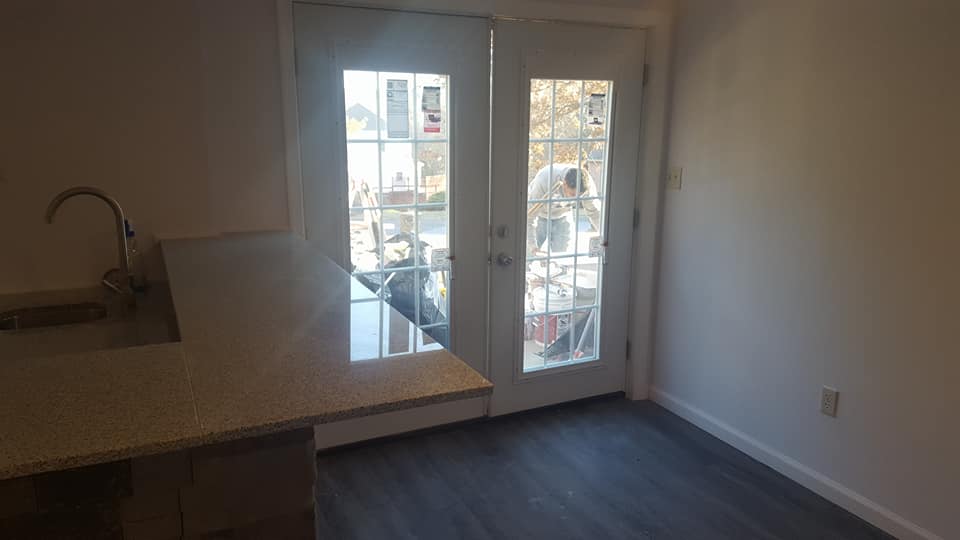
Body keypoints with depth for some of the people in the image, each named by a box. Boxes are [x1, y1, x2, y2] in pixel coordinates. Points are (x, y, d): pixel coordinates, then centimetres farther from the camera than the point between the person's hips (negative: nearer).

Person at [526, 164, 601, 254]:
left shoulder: (587, 184, -29)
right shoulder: (544, 180, -39)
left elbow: (594, 212, -14)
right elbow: (530, 215, -34)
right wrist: (532, 246, -36)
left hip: (562, 217, 3)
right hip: (540, 216, -2)